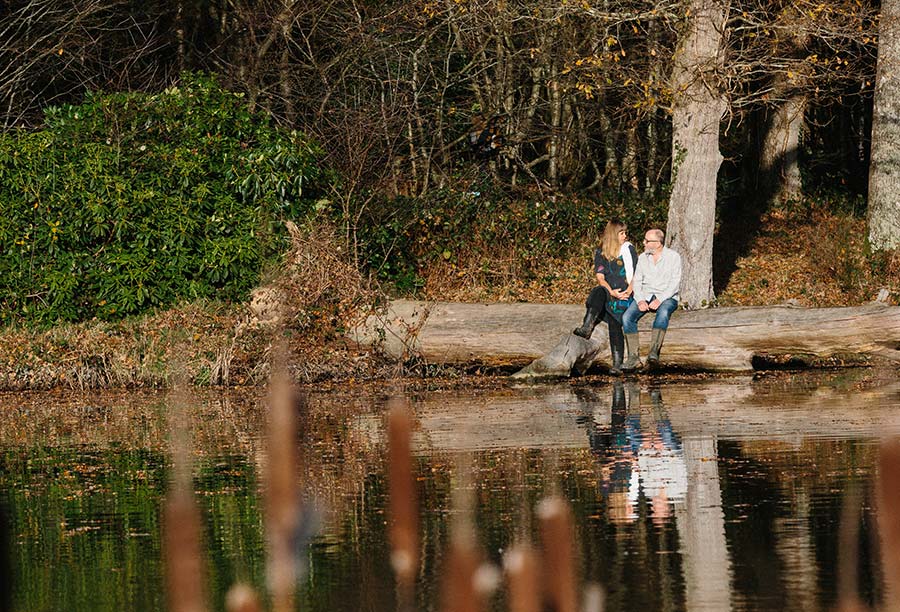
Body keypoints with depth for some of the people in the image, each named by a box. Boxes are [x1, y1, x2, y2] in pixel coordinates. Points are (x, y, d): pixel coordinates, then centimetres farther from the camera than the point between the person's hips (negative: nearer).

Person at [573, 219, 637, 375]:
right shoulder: (600, 253, 13)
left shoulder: (628, 249, 10)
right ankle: (586, 328, -53)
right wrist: (611, 292, -15)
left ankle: (617, 363, -28)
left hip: (624, 294, -1)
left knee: (614, 324, -24)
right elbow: (600, 277, 3)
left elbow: (636, 274, 5)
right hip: (608, 292, 1)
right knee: (598, 292, -35)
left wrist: (629, 291, -12)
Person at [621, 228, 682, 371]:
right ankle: (634, 357, -27)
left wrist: (660, 300, -21)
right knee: (627, 317, -24)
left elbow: (675, 284, -8)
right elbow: (637, 281, 9)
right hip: (645, 296, 4)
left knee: (663, 313, -39)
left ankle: (654, 352, -50)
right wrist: (640, 300, -10)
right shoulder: (643, 258, 13)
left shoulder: (673, 257, 0)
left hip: (667, 297, -4)